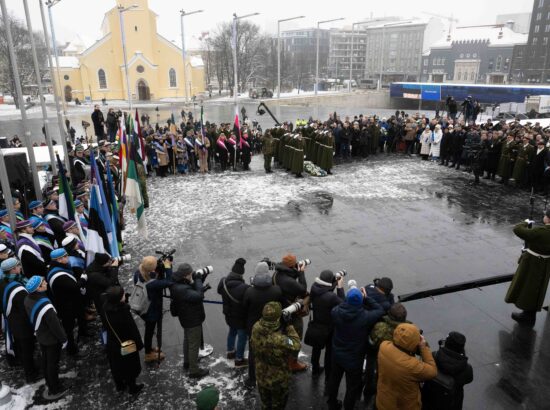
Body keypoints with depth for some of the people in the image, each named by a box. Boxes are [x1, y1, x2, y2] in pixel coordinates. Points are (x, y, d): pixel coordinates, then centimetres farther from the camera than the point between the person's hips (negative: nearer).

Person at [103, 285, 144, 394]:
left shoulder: (106, 308, -18)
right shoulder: (124, 312, -36)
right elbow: (133, 330, -24)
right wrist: (139, 343, -11)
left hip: (112, 344, 6)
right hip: (127, 345, -5)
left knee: (116, 365, 26)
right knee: (130, 367, 18)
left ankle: (119, 385, 45)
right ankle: (132, 387, 36)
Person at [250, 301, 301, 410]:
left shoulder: (256, 329, -26)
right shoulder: (281, 340, -43)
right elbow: (296, 347, -24)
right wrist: (289, 327, -19)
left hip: (261, 376, 5)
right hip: (278, 380, -4)